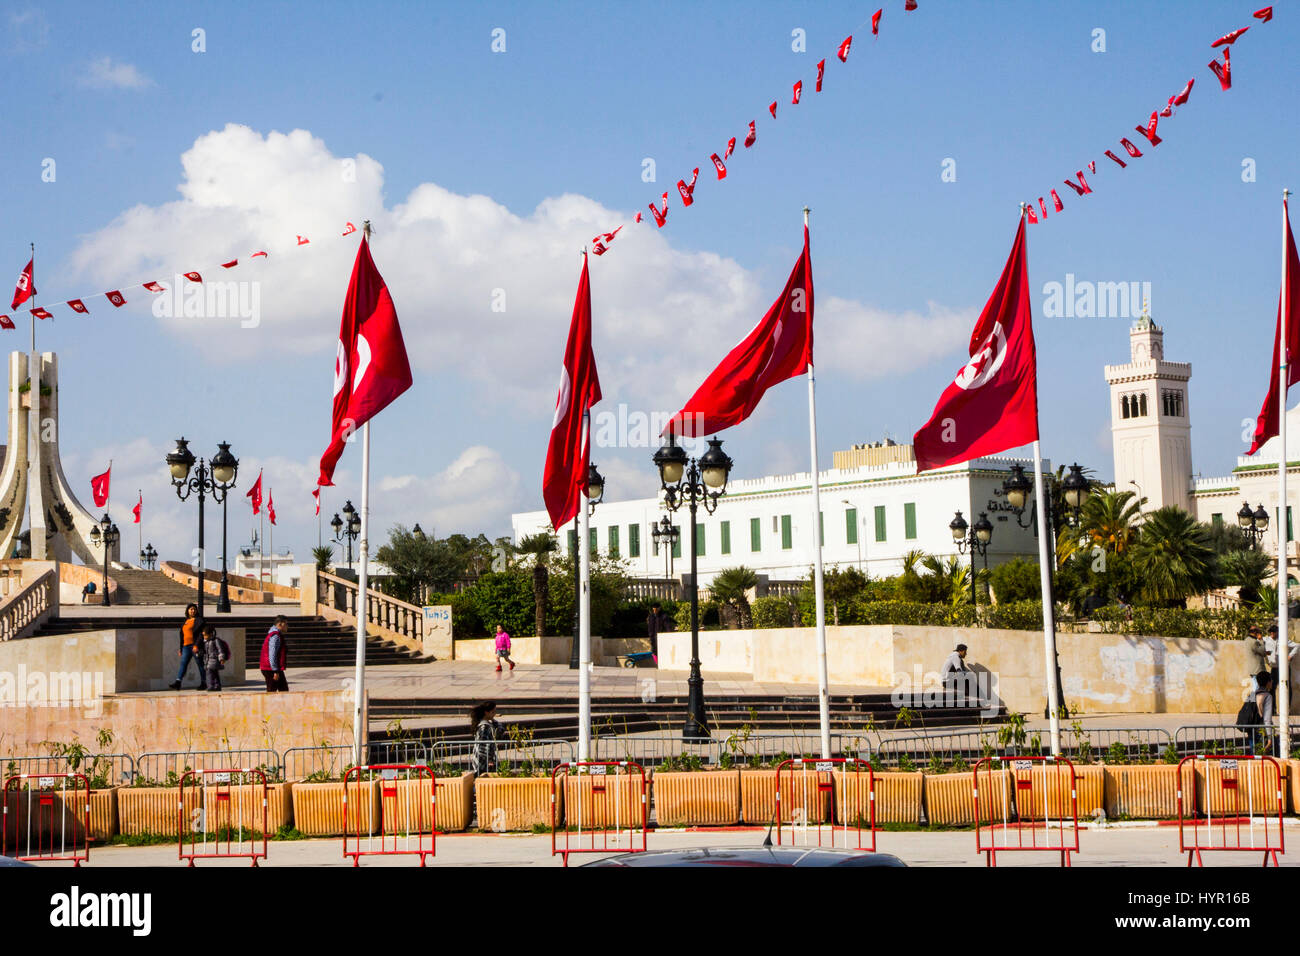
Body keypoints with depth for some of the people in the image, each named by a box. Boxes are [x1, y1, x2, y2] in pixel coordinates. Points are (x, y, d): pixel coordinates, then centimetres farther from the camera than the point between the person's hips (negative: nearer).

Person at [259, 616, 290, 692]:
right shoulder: (275, 636, -17)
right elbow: (272, 655, -23)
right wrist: (275, 671, -24)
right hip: (271, 669, -11)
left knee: (284, 690, 12)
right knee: (271, 692, -6)